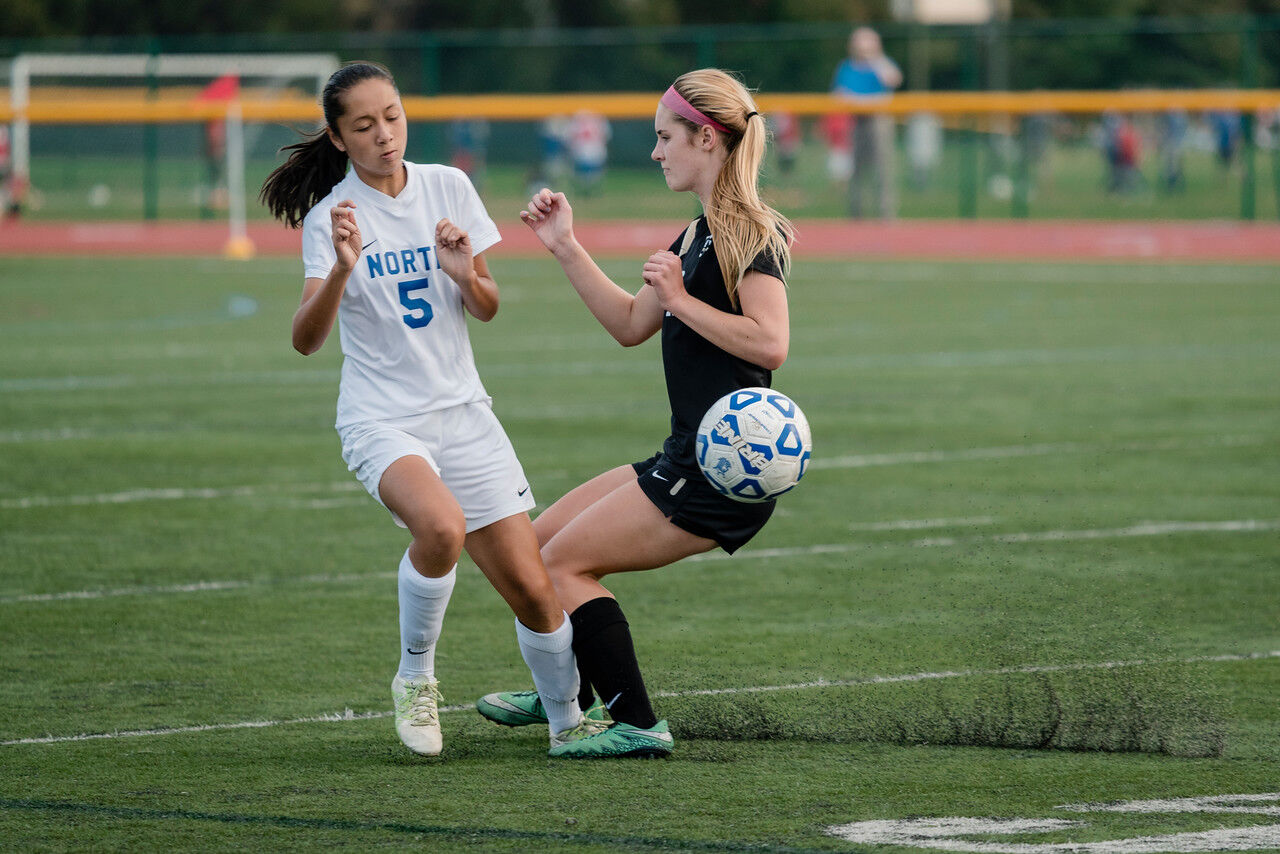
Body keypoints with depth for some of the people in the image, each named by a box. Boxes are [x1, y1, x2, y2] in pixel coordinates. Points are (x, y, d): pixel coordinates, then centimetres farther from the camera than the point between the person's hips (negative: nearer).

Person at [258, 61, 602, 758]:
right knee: (441, 525, -35)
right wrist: (341, 268, -35)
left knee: (533, 590, -3)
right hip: (381, 419, -4)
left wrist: (468, 275, -12)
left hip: (463, 413, 4)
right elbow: (306, 340, -17)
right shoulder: (330, 217, -6)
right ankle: (415, 676, -11)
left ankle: (566, 721, 22)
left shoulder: (448, 188, 3)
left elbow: (488, 310, 11)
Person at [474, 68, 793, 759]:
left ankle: (636, 725, -6)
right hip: (688, 461, 10)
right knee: (538, 540, 17)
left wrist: (681, 299, -21)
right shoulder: (698, 236, 16)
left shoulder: (749, 233, -14)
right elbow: (631, 325, 23)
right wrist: (566, 248, 19)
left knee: (563, 564, -10)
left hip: (722, 475, -10)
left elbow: (770, 342, -25)